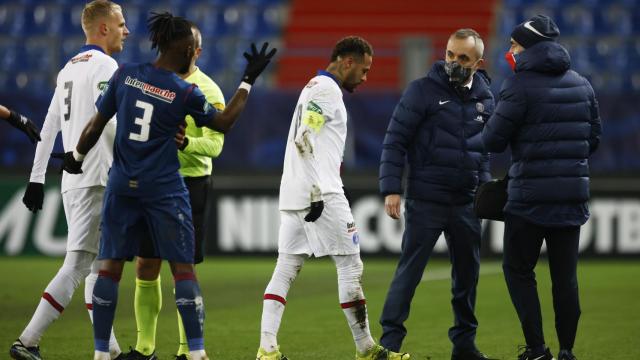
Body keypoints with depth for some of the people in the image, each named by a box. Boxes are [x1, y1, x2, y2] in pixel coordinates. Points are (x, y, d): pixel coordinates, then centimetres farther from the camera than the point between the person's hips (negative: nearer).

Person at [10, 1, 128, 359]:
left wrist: (37, 179, 18)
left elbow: (49, 128, 18)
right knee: (78, 264, -12)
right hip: (96, 180, -9)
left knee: (97, 266, 13)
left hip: (71, 180, 9)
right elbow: (109, 121, -18)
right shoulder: (104, 66, -7)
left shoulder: (69, 69, 18)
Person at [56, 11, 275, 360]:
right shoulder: (185, 93, -10)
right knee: (183, 268, 2)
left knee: (110, 266, 6)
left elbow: (96, 124, 5)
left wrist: (76, 156, 22)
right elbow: (223, 122, 5)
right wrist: (248, 80, 10)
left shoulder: (125, 75, -1)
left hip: (122, 186, 3)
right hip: (164, 189, -3)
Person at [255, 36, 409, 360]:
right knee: (350, 266, -2)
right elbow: (304, 139, -19)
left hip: (294, 197, 10)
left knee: (286, 269, 4)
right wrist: (317, 192, -22)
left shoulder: (315, 87, 22)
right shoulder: (327, 89, -9)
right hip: (320, 194, -10)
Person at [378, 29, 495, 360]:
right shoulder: (423, 91, -6)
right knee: (409, 271, -6)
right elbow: (395, 141, -7)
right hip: (425, 202, -5)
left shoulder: (485, 99, 9)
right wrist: (391, 189, -13)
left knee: (468, 273, 10)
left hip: (466, 204, 5)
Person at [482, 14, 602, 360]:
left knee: (518, 270, 7)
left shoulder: (520, 85, -11)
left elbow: (493, 140, -11)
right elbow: (594, 136, 15)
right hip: (573, 193, 5)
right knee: (565, 274, 10)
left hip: (530, 194, -5)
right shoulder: (581, 85, 9)